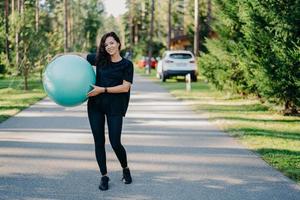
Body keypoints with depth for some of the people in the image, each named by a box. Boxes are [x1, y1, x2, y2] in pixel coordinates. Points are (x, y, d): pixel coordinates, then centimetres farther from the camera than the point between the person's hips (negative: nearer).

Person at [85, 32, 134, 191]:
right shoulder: (100, 59, 7)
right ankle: (104, 176, 15)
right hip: (95, 106, 3)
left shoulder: (126, 64, -2)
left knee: (115, 143, -6)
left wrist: (102, 90, -15)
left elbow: (125, 87, -10)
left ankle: (125, 169, 22)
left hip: (115, 107, -3)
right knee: (99, 141, 3)